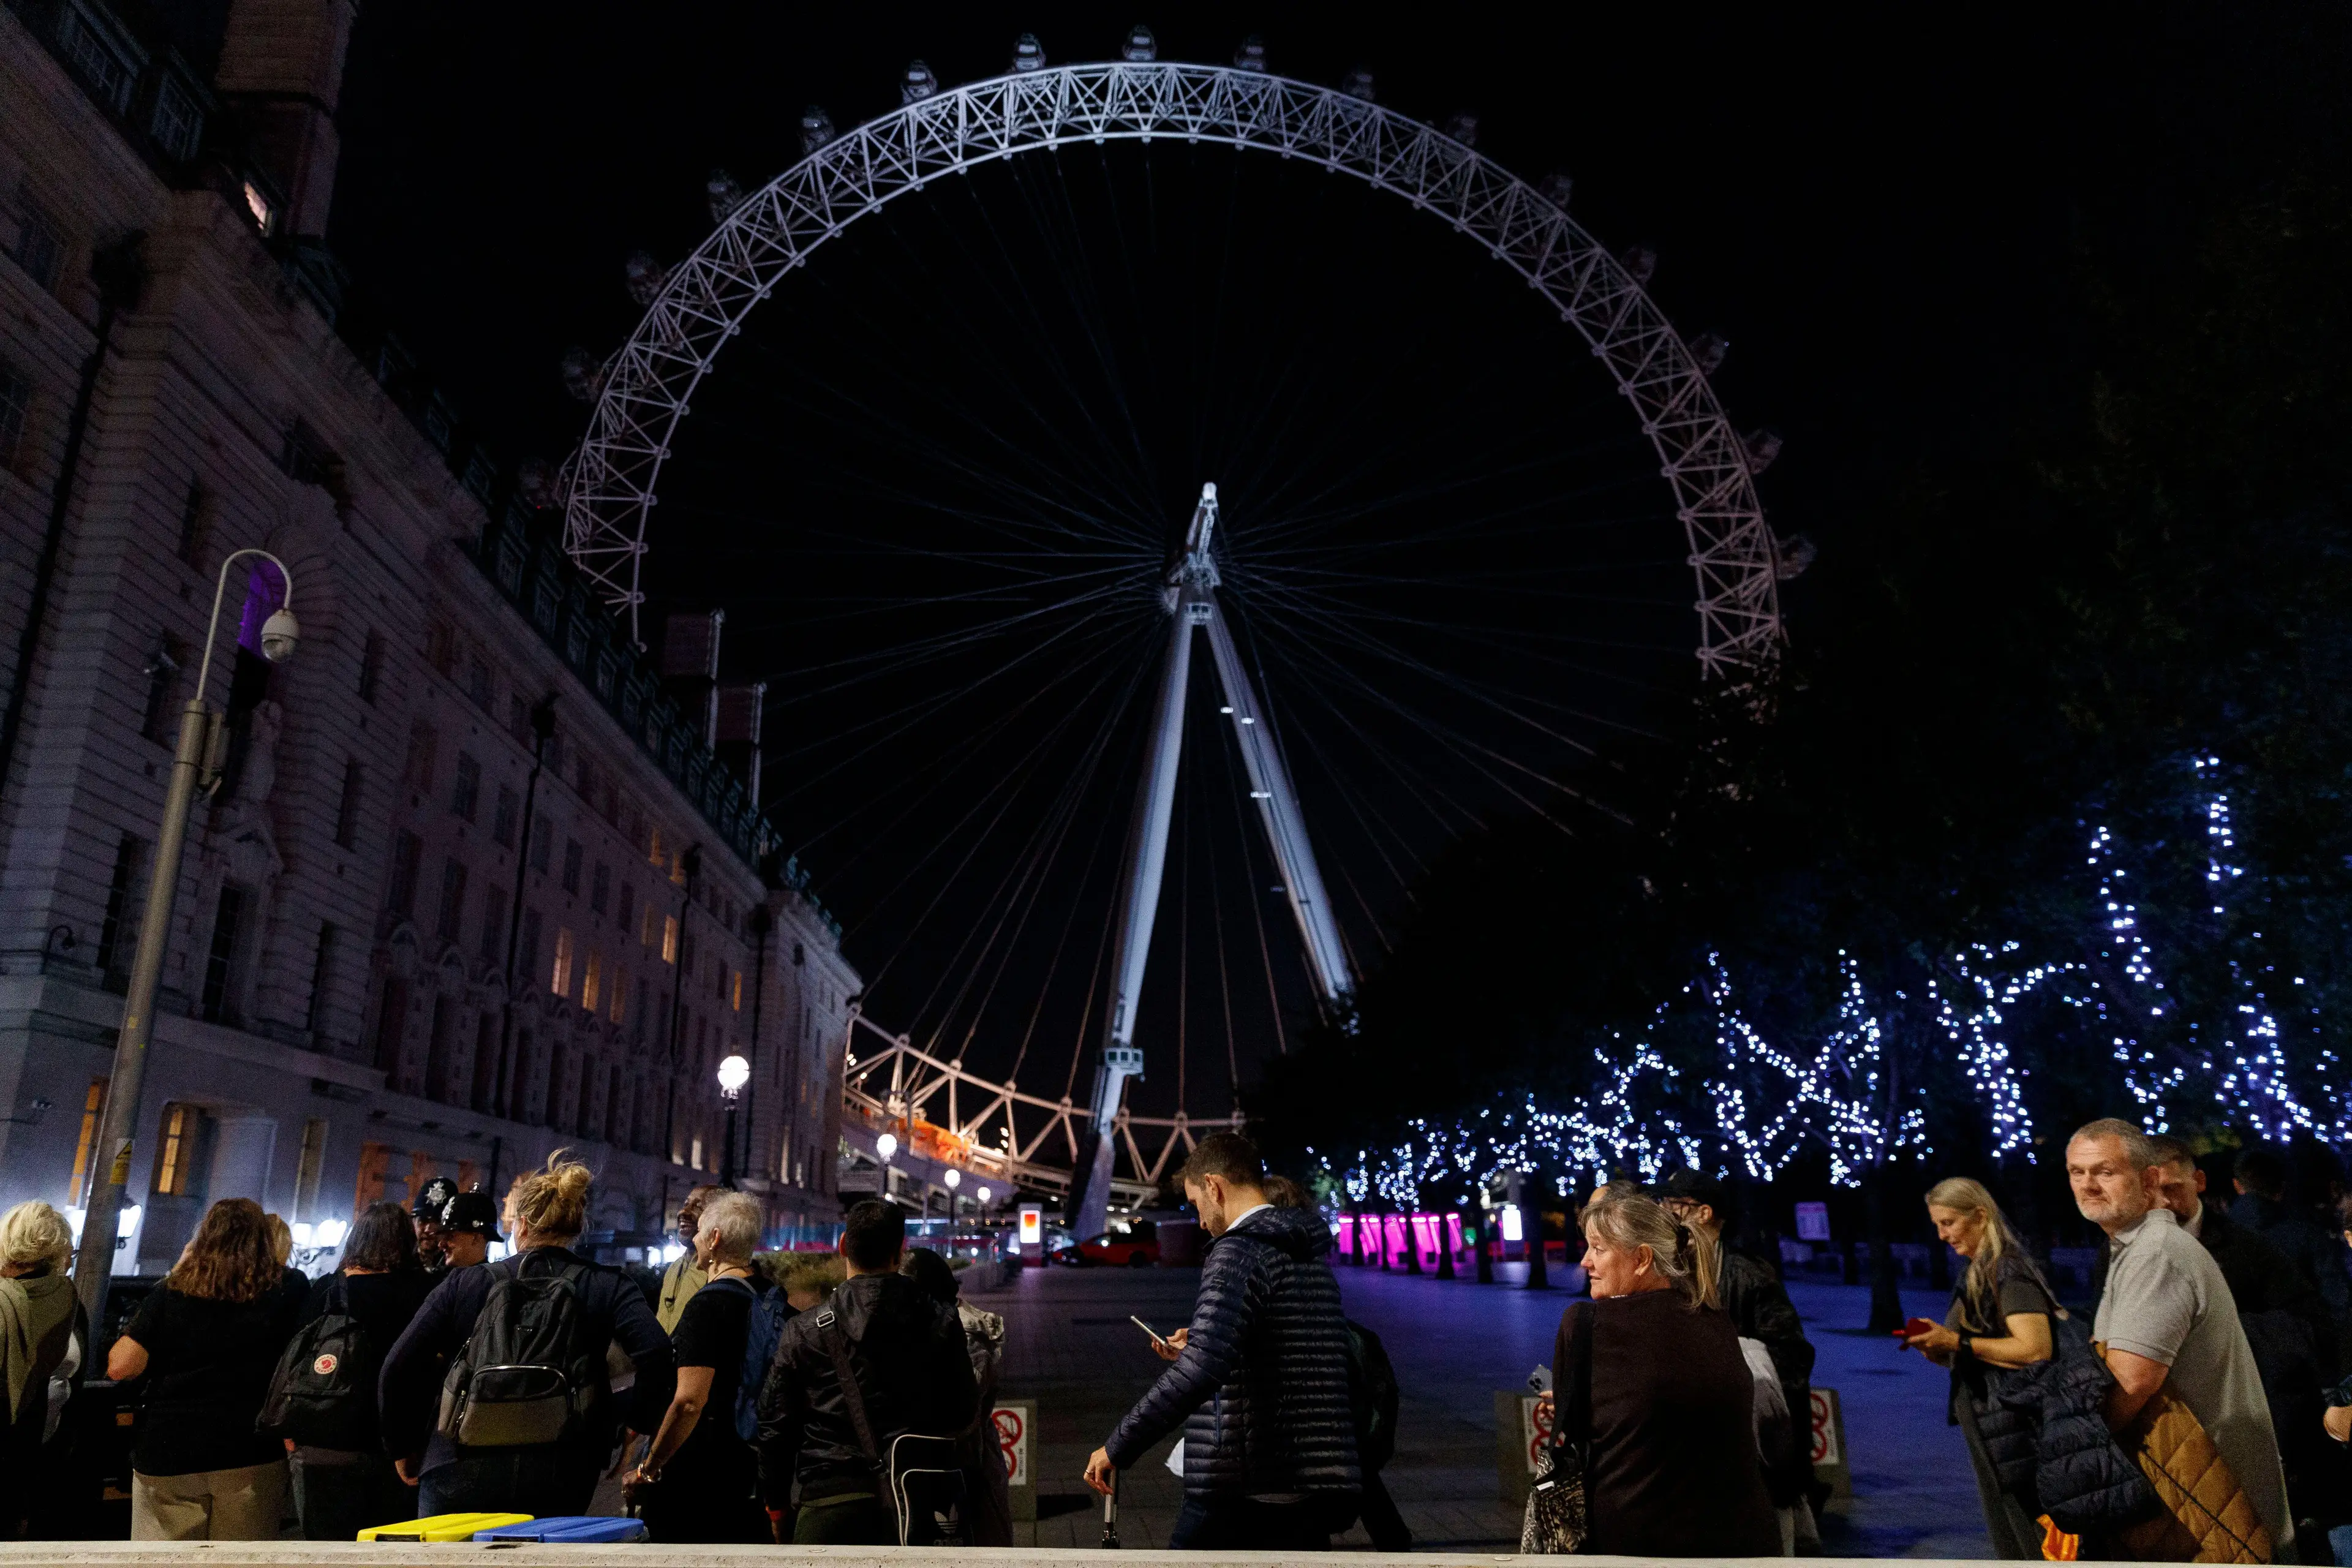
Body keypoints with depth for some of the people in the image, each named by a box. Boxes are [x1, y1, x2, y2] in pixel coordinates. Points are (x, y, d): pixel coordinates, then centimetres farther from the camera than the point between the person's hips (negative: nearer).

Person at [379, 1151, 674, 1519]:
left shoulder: (463, 1284, 3)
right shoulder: (607, 1287, 0)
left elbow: (398, 1368, -1)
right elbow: (656, 1353, -15)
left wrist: (403, 1447, 13)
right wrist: (636, 1417, -1)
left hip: (458, 1477, 0)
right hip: (559, 1484, 0)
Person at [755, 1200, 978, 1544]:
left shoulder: (804, 1332, -3)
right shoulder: (942, 1324, 1)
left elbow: (775, 1425, 2)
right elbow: (964, 1411, 5)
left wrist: (776, 1503, 14)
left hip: (829, 1501, -2)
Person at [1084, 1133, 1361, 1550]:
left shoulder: (1239, 1251, -13)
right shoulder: (1310, 1255, 13)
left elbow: (1201, 1369, -27)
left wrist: (1117, 1448, -19)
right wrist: (1195, 1349, 30)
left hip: (1241, 1495, -7)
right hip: (1313, 1496, 8)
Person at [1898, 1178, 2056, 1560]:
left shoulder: (2009, 1271, -14)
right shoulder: (1978, 1275, 14)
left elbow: (2036, 1349, -25)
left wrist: (1957, 1342, -20)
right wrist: (1935, 1347, -2)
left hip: (2015, 1435, -10)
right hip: (1991, 1435, 10)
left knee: (2030, 1544, -2)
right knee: (2010, 1542, 16)